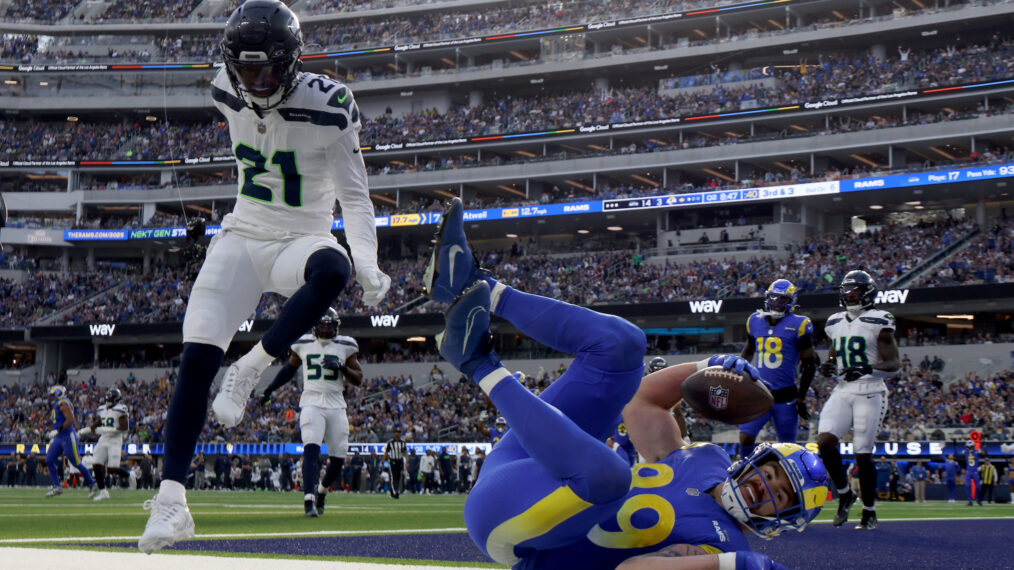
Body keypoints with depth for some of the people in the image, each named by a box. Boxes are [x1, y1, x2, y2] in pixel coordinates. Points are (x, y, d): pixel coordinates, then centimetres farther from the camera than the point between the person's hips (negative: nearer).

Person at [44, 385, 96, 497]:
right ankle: (57, 486, 7)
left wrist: (57, 430, -27)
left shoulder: (64, 404, -14)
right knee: (49, 460, 2)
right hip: (59, 438, 10)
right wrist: (53, 436, 26)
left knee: (77, 463, -5)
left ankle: (92, 485, 6)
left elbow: (70, 420, -26)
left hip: (68, 436, -10)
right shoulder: (57, 405, 16)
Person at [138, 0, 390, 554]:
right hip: (241, 238, 3)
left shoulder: (326, 107, -16)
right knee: (196, 357, -12)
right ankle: (171, 499, -8)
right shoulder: (229, 95, -2)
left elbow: (354, 196, -11)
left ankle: (249, 369, -23)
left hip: (299, 242, -3)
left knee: (331, 269, -40)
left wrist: (367, 264, -24)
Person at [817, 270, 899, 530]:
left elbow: (894, 364, -8)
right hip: (843, 391, 5)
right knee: (824, 442, -12)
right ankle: (844, 494, 10)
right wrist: (828, 367, 1)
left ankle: (869, 513, 11)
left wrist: (867, 368, -25)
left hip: (869, 393, -5)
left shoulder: (878, 322, -6)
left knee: (863, 453, -5)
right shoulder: (836, 323, 13)